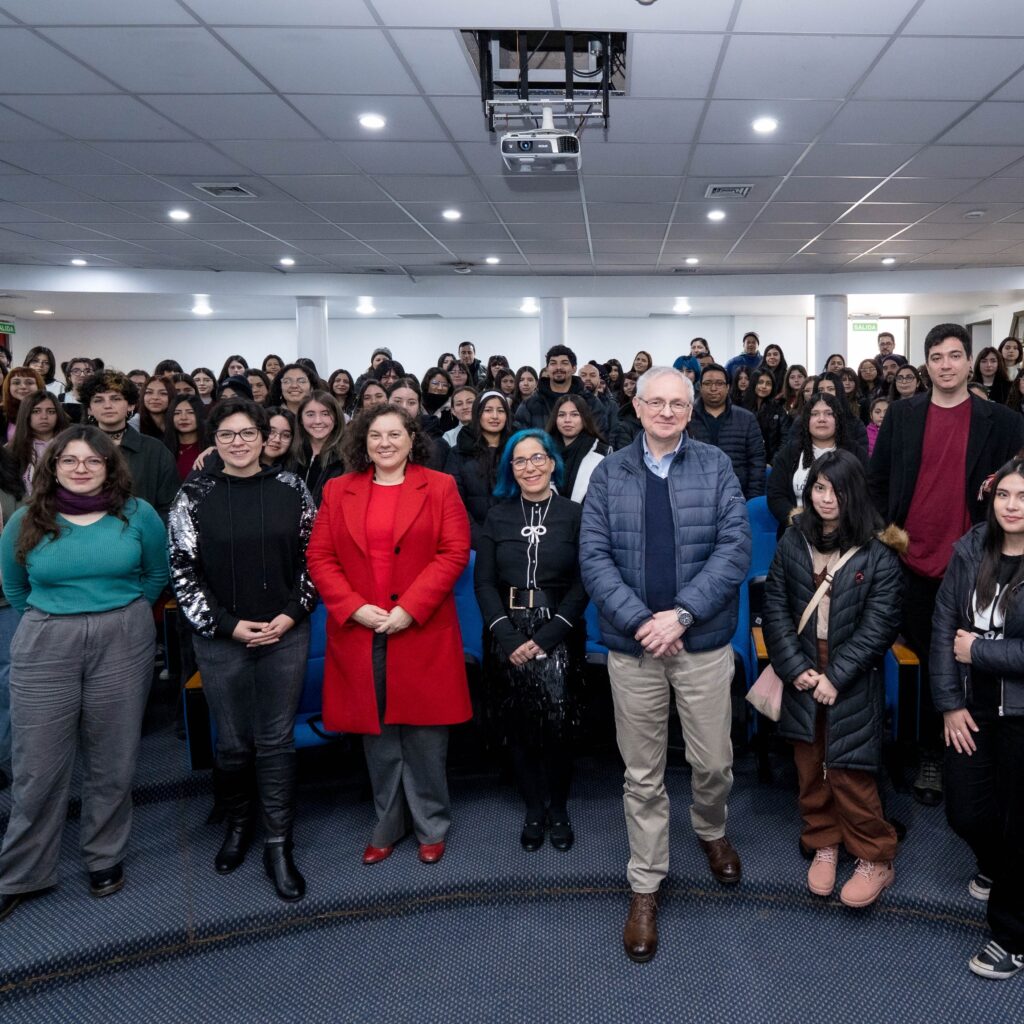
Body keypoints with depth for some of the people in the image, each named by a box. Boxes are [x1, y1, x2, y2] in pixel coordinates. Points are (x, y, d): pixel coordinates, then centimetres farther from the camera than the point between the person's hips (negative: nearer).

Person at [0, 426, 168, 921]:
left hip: (123, 645, 0)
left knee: (112, 760, 10)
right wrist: (50, 622, 10)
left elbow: (156, 573, 10)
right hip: (45, 648, 0)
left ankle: (106, 857, 29)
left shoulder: (137, 514, -1)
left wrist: (123, 616, 8)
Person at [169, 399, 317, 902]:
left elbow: (311, 557, 4)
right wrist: (227, 624, -9)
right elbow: (182, 571, -3)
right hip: (221, 639, 0)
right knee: (232, 742, 10)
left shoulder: (290, 488, 0)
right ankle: (238, 822, 36)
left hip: (285, 635, 0)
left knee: (277, 742, 5)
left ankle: (277, 846, 17)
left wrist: (292, 614, -8)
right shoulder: (195, 494, -2)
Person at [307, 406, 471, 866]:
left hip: (421, 631, -2)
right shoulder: (338, 491, 9)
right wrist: (354, 607, -10)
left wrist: (409, 608, -14)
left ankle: (431, 825, 23)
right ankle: (387, 825, 28)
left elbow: (454, 552, -5)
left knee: (424, 732, 5)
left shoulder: (439, 487, 3)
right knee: (377, 732, 11)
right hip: (359, 632, 2)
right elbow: (319, 556, 4)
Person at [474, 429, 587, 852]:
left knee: (556, 725, -7)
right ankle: (534, 809, 22)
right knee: (517, 726, 6)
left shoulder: (573, 514, 1)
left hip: (558, 633, -2)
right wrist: (508, 637, -10)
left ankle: (558, 810, 14)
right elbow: (484, 581, 2)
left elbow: (582, 582, -4)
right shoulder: (497, 516, 7)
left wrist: (548, 637, -13)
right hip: (508, 634, 2)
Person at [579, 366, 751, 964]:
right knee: (643, 775, 10)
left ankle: (712, 831, 45)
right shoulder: (610, 473, 3)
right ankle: (645, 886, 26)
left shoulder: (716, 467, 1)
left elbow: (735, 547, -7)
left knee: (714, 763, 12)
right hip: (632, 645, 0)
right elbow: (594, 556, -4)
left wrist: (682, 613, -17)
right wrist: (640, 621, -15)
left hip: (703, 643, 0)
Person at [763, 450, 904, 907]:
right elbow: (774, 608, 0)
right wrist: (796, 668, -9)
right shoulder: (793, 542, 1)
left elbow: (879, 625, -11)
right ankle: (823, 844, 32)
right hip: (802, 674, 4)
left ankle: (875, 858, 20)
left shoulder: (878, 552, -9)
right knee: (810, 768, 13)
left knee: (848, 771, 0)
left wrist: (835, 677, -15)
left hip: (852, 680, -3)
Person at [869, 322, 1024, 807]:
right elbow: (877, 479, 7)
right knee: (921, 655, 11)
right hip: (911, 560, 1)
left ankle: (933, 756, 20)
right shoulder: (901, 414, 4)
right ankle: (927, 753, 25)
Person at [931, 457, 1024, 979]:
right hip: (972, 709, 4)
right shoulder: (970, 551, -2)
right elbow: (944, 626, -1)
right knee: (965, 814, 15)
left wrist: (977, 651, -14)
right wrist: (950, 703, -4)